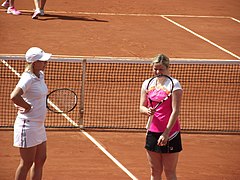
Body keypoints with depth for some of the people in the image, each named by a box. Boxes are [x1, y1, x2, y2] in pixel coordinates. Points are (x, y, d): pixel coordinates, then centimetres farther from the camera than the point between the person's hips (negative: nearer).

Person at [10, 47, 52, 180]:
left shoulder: (40, 75, 8)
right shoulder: (27, 78, -20)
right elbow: (14, 96, -35)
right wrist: (28, 107, -21)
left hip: (39, 126, 9)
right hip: (27, 124, -9)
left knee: (40, 160, 13)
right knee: (27, 163, -2)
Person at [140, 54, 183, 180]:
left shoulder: (174, 84, -8)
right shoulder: (147, 84, 8)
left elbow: (175, 111, -13)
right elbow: (141, 107, 10)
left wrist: (166, 133, -20)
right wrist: (147, 110, -15)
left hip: (170, 133, -5)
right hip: (152, 132, 5)